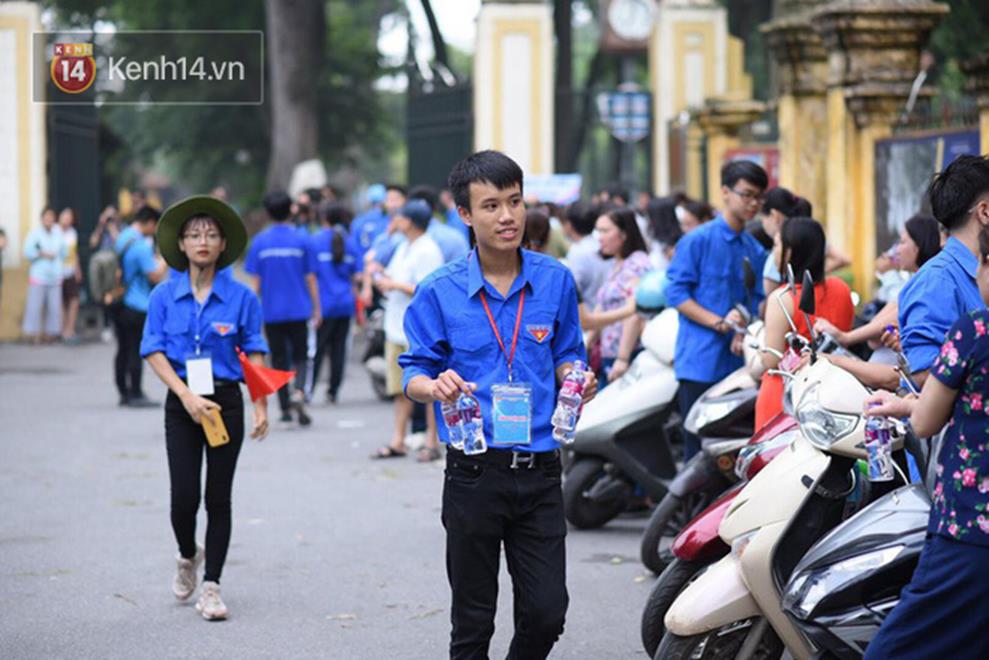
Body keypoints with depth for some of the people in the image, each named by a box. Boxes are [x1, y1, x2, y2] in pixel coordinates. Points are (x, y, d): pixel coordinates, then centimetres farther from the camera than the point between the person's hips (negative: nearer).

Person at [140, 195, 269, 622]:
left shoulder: (240, 297, -1)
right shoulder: (164, 296, 1)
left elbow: (255, 355, 1)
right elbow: (153, 351, -1)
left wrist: (261, 407, -9)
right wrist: (187, 396, -14)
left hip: (227, 402, 0)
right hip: (181, 404, 0)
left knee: (218, 497, 1)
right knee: (184, 496, -5)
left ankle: (211, 586, 9)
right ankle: (188, 556, 27)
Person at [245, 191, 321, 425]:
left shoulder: (259, 242, -2)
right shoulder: (301, 240, -4)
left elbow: (255, 282, 1)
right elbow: (310, 278, 0)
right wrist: (316, 309, 8)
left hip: (271, 311, 1)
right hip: (298, 310, -1)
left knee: (278, 359, 10)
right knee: (299, 357, 8)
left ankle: (285, 408, 12)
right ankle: (298, 392, -19)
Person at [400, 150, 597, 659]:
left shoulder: (555, 280, 4)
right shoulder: (440, 292, -4)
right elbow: (414, 373, 1)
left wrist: (576, 379, -7)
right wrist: (435, 386, -22)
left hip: (539, 470, 2)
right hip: (474, 472, -2)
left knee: (547, 612, -1)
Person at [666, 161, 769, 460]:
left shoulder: (755, 251, 12)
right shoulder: (699, 240, -4)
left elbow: (758, 300, 11)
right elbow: (676, 292, -8)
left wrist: (745, 331, -10)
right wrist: (719, 323, -17)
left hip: (739, 364, 5)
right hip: (701, 362, -5)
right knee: (699, 447, -3)